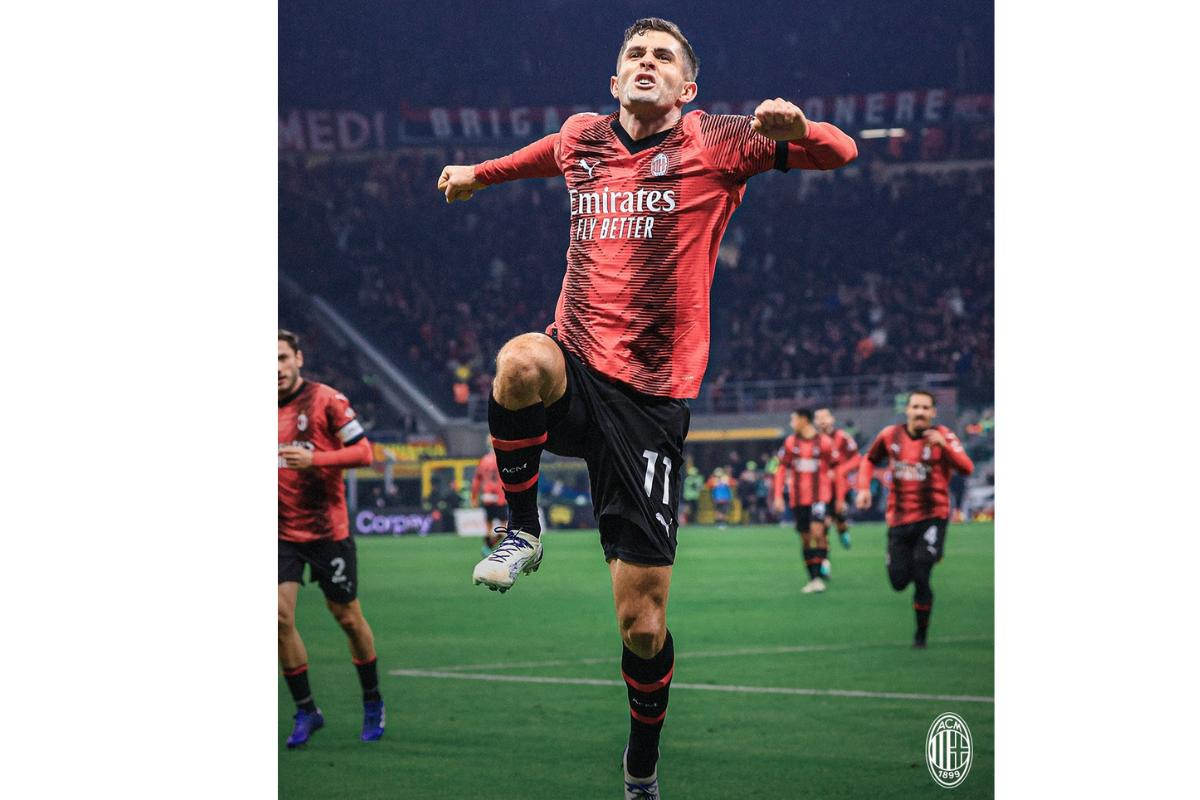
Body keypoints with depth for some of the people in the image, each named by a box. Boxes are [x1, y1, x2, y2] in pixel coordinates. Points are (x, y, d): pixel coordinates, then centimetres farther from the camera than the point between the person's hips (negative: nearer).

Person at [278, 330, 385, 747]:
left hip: (328, 529, -3)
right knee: (281, 615, -10)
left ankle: (373, 703, 25)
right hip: (283, 532, 3)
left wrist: (314, 459, -22)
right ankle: (305, 710, 3)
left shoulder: (326, 399, -7)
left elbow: (363, 451, -11)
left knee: (347, 617, 6)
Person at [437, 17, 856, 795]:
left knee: (643, 624, -2)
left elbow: (839, 151, -6)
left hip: (650, 396, -2)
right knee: (523, 360, -39)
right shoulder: (583, 137, 12)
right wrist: (479, 172, 43)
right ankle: (523, 532, -15)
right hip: (574, 374, 2)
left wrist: (793, 127, -27)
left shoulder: (716, 143, 0)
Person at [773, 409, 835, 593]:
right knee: (805, 537, 6)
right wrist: (778, 496, 5)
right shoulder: (790, 443, 6)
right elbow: (782, 469, 11)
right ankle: (812, 579, 13)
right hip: (798, 499, 4)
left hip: (819, 495, -4)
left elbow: (834, 471, 3)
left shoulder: (824, 442, -3)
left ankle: (817, 576, -18)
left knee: (817, 531, -20)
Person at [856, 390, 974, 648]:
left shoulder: (943, 437, -8)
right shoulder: (890, 436, 2)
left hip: (932, 518, -3)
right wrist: (864, 487, 3)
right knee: (899, 582, 2)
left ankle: (921, 633, 7)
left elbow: (966, 468, -23)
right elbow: (869, 460, 20)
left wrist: (943, 446, -38)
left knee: (921, 577, -14)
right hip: (899, 519, 4)